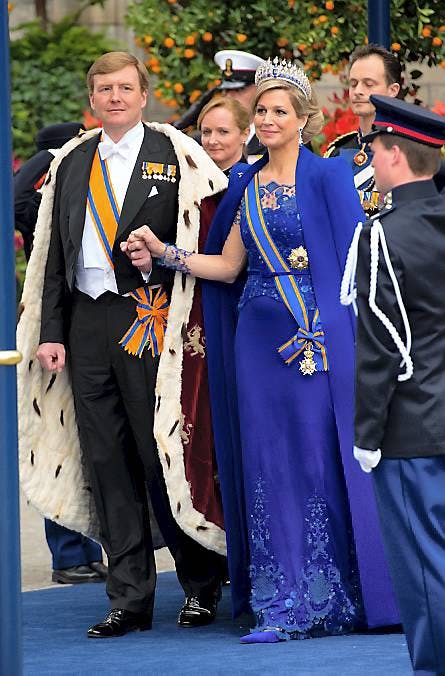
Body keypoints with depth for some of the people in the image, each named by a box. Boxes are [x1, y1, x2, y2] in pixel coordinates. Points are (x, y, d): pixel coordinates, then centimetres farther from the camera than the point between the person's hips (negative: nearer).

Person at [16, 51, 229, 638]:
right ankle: (130, 600, 12)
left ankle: (201, 587, 11)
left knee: (164, 456, -3)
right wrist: (52, 332, 7)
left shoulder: (175, 156, -1)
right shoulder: (72, 164, 14)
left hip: (149, 319, -5)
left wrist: (161, 255, -17)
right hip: (86, 321, 5)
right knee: (107, 464, 6)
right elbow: (54, 254, 14)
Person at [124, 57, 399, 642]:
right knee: (269, 468, 3)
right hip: (258, 336, 5)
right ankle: (287, 606, 7)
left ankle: (331, 601, 3)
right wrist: (163, 251, 2)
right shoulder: (245, 184, 14)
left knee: (319, 462, -4)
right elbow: (227, 266, 13)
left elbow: (351, 258, -6)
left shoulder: (327, 176, -2)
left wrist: (338, 330, -15)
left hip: (317, 332, -5)